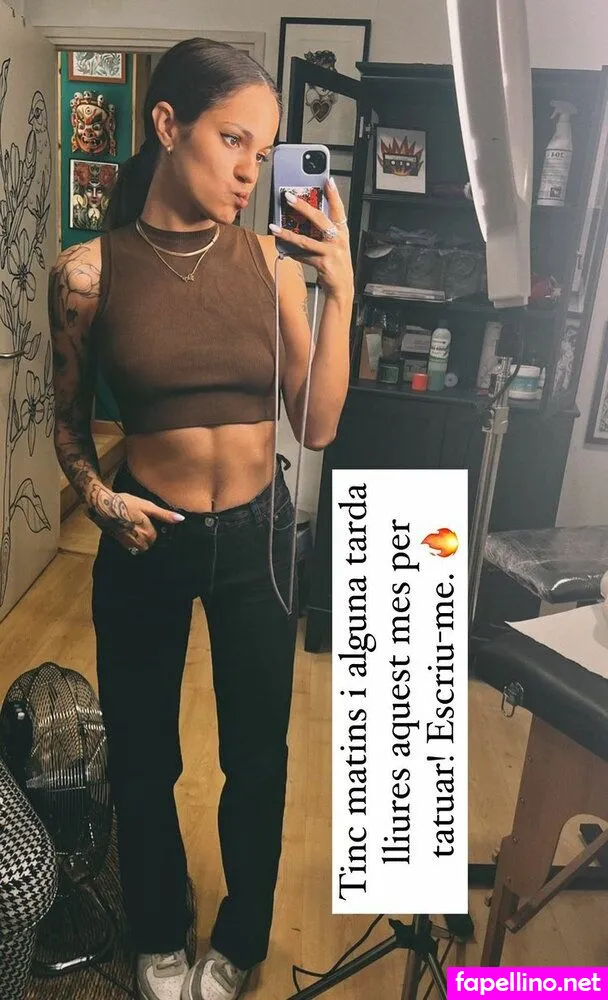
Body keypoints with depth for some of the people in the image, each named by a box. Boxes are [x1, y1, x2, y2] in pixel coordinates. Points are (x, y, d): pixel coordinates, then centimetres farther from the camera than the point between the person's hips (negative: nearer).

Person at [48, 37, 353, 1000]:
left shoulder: (272, 261, -6)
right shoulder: (89, 270, -9)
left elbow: (317, 426, -7)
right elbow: (70, 424, 3)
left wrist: (339, 294, -14)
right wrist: (97, 495, -15)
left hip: (258, 535, 2)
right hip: (145, 543, -1)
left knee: (257, 756, 17)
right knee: (142, 758, 17)